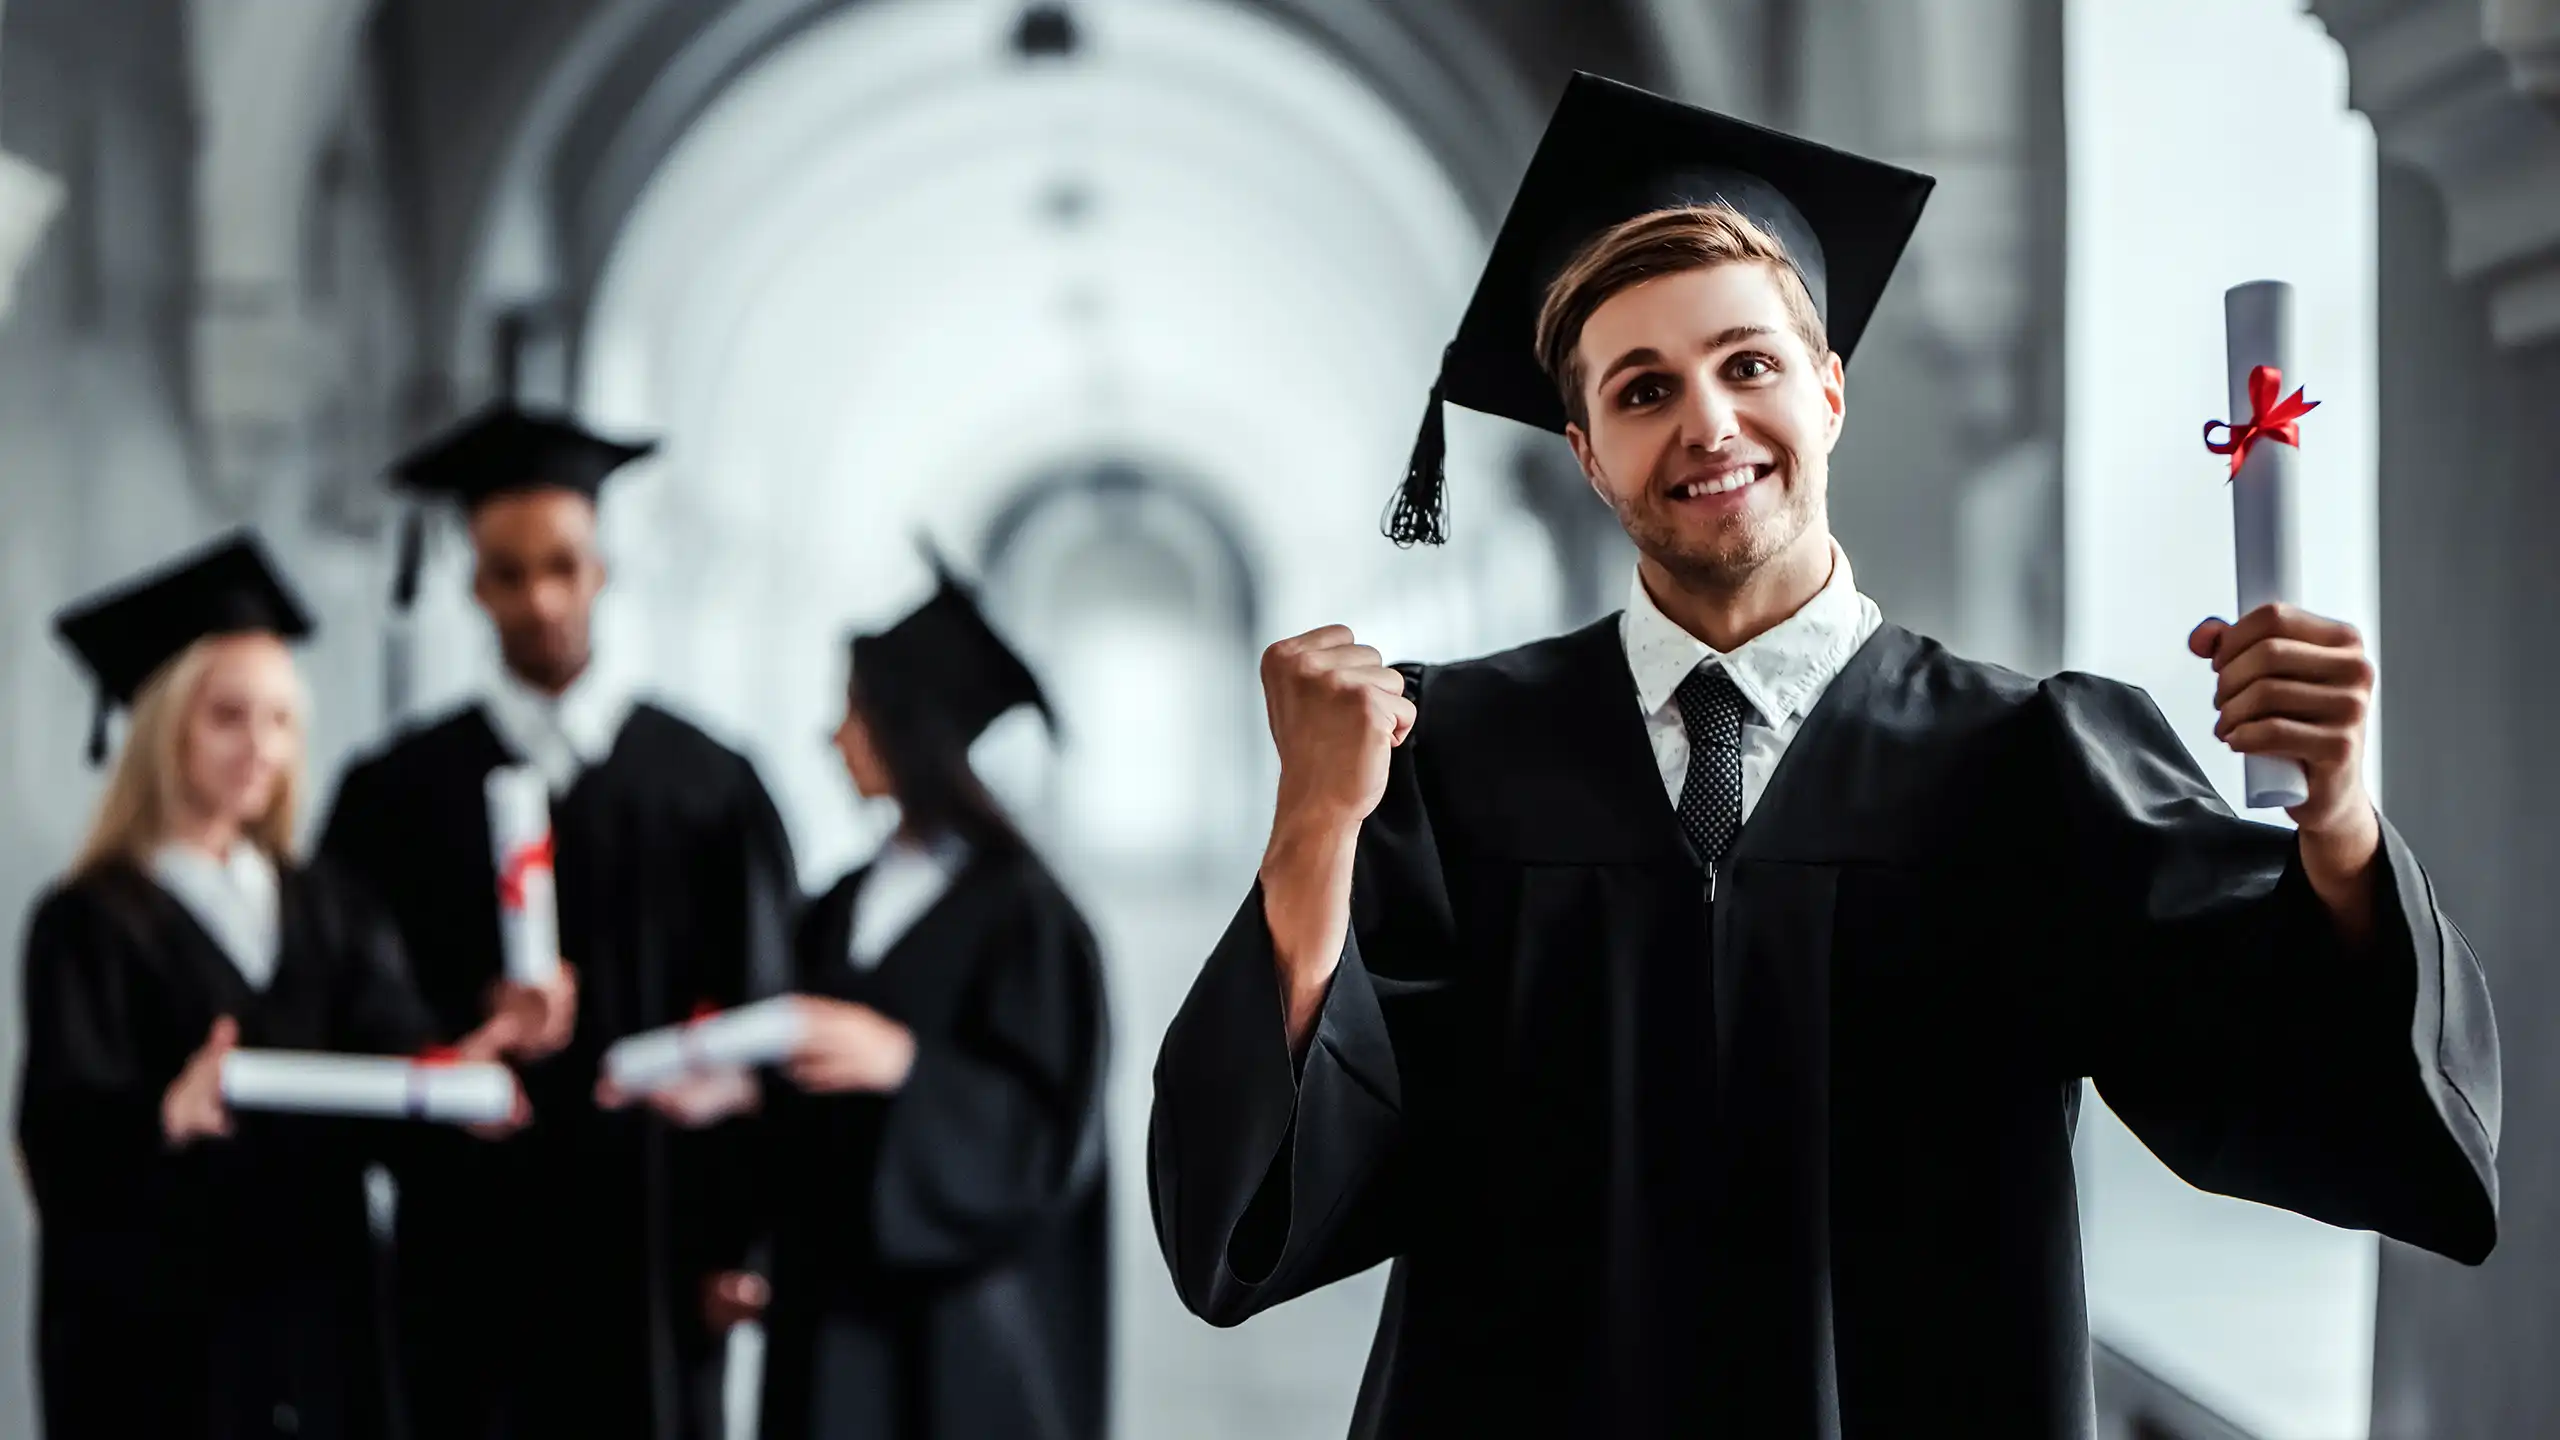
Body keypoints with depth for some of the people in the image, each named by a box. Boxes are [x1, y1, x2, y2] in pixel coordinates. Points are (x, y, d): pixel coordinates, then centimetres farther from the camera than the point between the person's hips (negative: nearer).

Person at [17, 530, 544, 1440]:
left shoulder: (324, 914, 13)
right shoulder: (90, 925, -4)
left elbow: (394, 1051, -3)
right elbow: (65, 1130, -18)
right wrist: (170, 1113, -40)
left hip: (313, 1323, 5)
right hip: (155, 1332, -5)